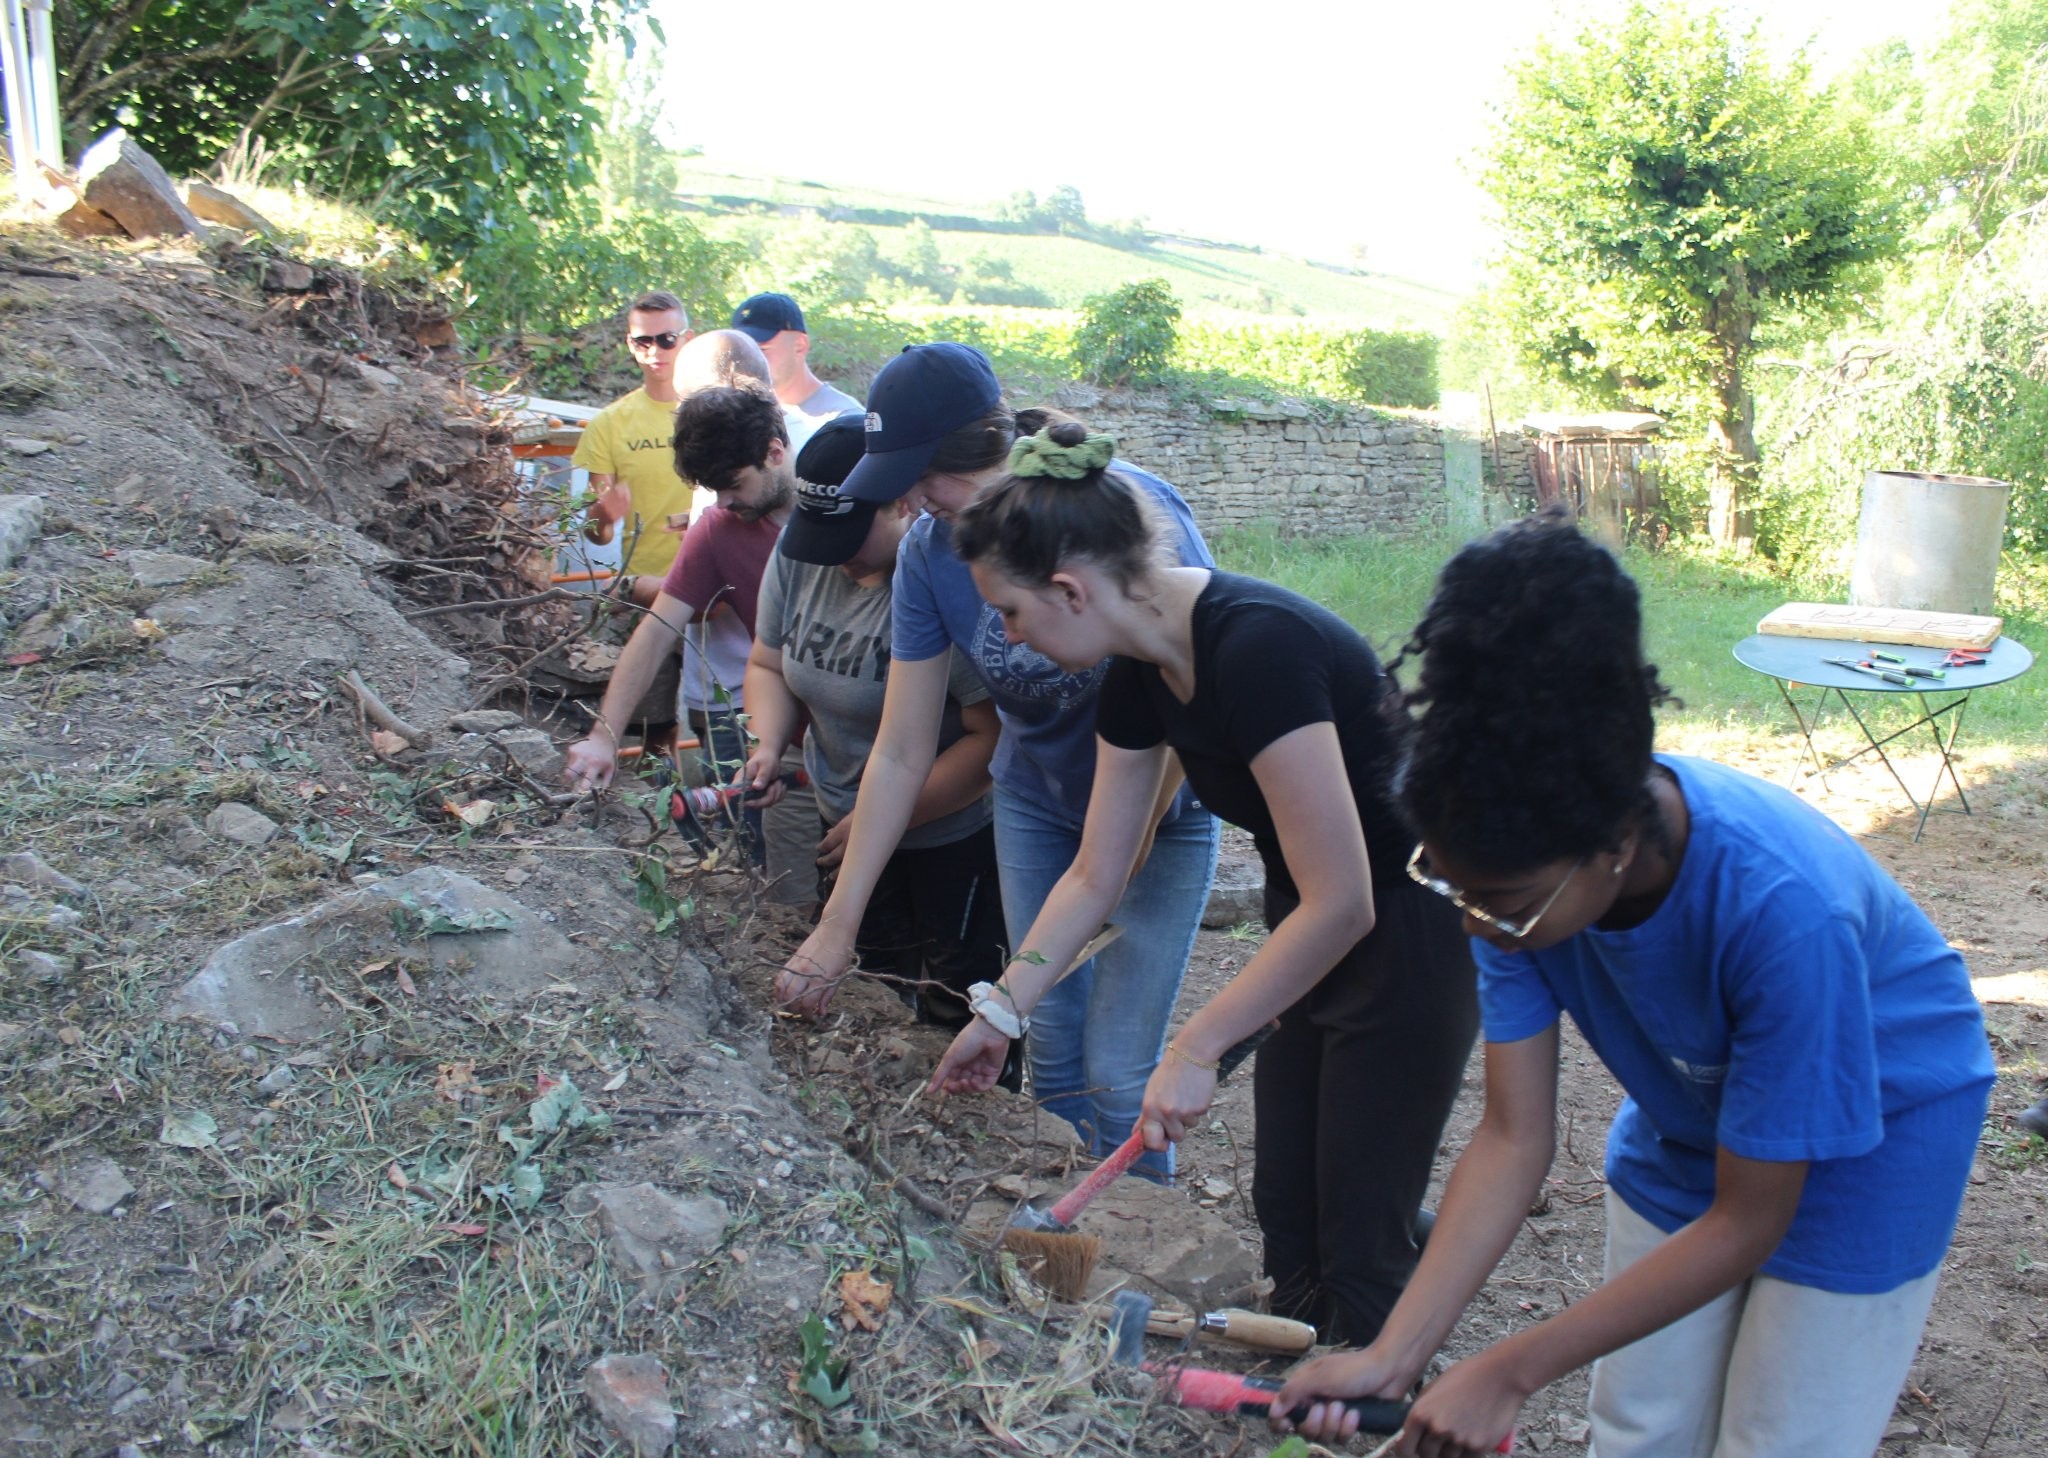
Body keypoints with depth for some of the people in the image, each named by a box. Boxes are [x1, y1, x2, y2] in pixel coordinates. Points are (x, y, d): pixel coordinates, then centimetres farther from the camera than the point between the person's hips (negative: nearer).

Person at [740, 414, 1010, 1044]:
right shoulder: (797, 553, -6)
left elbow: (993, 735, -29)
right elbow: (769, 665, 7)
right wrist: (769, 746, -13)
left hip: (955, 834, -6)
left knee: (955, 1001, 5)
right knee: (882, 969, 21)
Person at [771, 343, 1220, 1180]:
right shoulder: (930, 550, -13)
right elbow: (902, 753, -7)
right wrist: (837, 924, -7)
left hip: (1160, 806, -4)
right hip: (1036, 798, 4)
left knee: (1118, 1071, -4)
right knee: (1052, 1046, 8)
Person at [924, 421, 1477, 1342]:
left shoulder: (1256, 645, -31)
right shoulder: (1139, 677, -4)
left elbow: (1339, 902, -30)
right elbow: (1093, 877, 7)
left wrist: (1195, 1050, -24)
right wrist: (1001, 1012, 8)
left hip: (1411, 933, -8)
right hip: (1312, 932, 8)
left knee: (1358, 1244, 3)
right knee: (1285, 1211, 17)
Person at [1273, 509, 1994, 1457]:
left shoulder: (1784, 910, -40)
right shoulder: (1525, 866, -26)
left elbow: (1745, 1222, -28)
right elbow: (1514, 1138, -19)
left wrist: (1509, 1373, -28)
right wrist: (1392, 1355, -28)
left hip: (1875, 1121, -4)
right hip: (1690, 1106, 4)